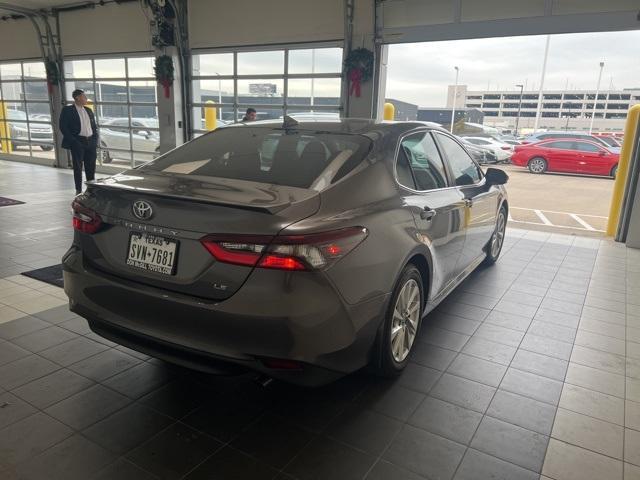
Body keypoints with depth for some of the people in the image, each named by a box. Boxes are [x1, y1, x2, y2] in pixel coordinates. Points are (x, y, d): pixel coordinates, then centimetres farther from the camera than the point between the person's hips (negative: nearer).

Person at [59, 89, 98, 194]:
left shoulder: (88, 110, 15)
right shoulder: (67, 110, -2)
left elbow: (94, 126, 19)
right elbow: (63, 127, -7)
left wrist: (95, 140, 6)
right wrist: (73, 141, -13)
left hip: (91, 142, 5)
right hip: (77, 143, -5)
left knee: (91, 167, 7)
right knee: (78, 167, 2)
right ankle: (78, 190, 10)